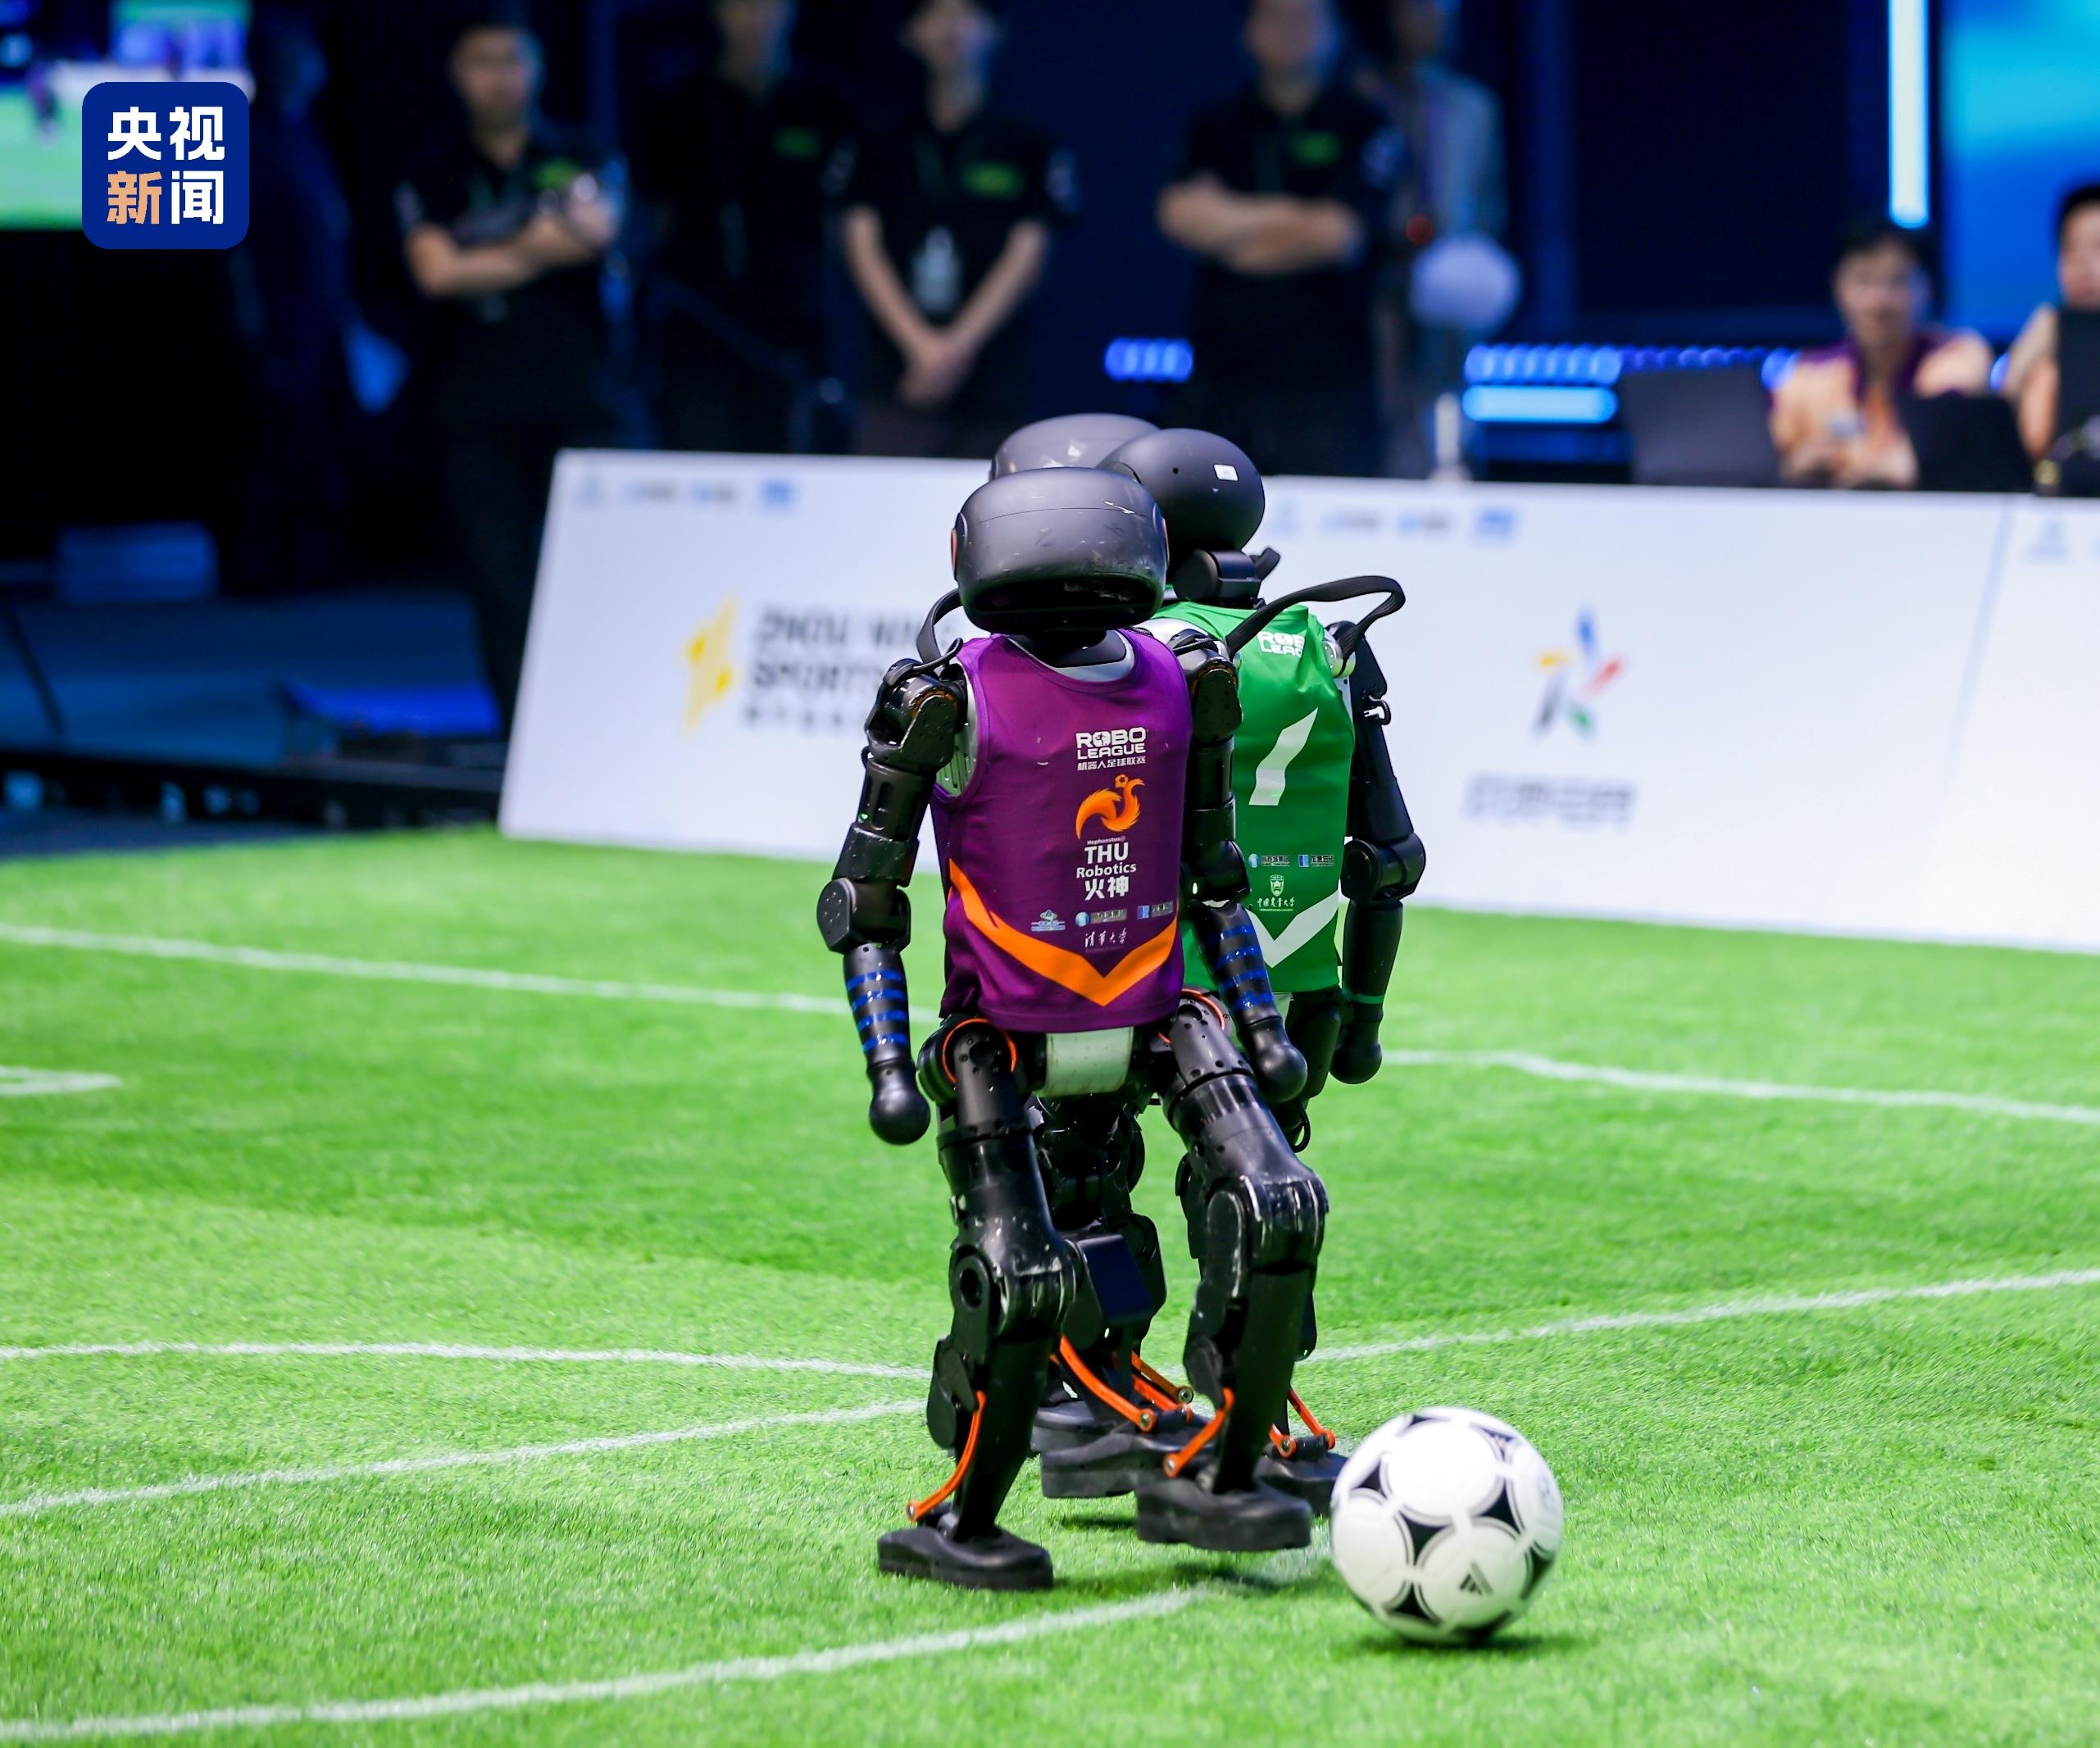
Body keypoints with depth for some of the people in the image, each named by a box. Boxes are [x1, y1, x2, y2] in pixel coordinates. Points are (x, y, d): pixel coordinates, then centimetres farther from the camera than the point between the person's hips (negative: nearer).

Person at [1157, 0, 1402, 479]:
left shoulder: (1364, 130, 3)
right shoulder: (1215, 130, 14)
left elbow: (1339, 237, -9)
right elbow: (1180, 213, -2)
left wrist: (1230, 226, 2)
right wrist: (1283, 215, -4)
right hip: (1219, 381, 3)